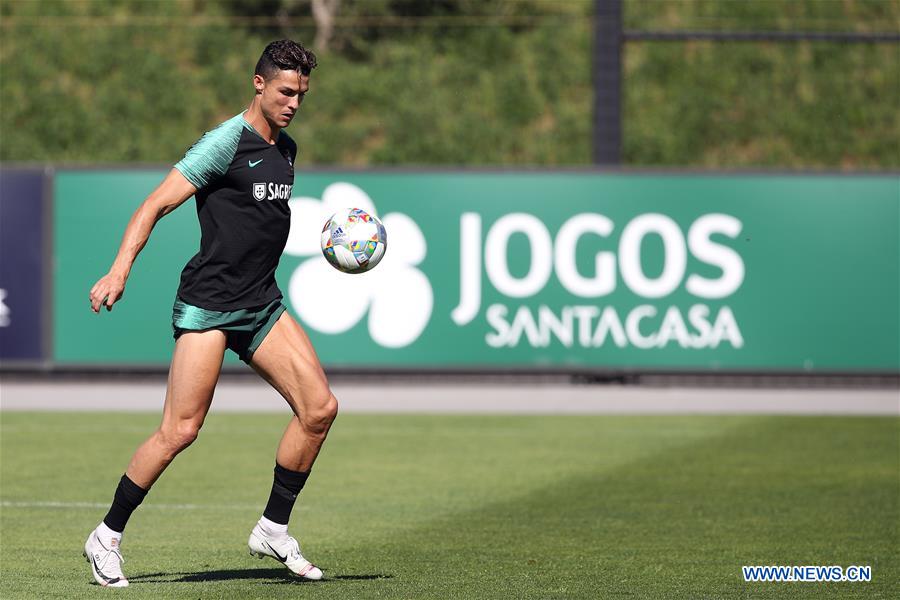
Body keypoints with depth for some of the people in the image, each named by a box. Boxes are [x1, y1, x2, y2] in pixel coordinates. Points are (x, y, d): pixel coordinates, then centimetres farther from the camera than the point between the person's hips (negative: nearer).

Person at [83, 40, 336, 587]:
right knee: (181, 430, -11)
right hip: (208, 303, -7)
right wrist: (120, 269, -23)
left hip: (262, 304, 8)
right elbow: (156, 205, -13)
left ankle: (274, 530, 7)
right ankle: (108, 537, 5)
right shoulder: (227, 142, -11)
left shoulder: (285, 150, 14)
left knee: (320, 407, -6)